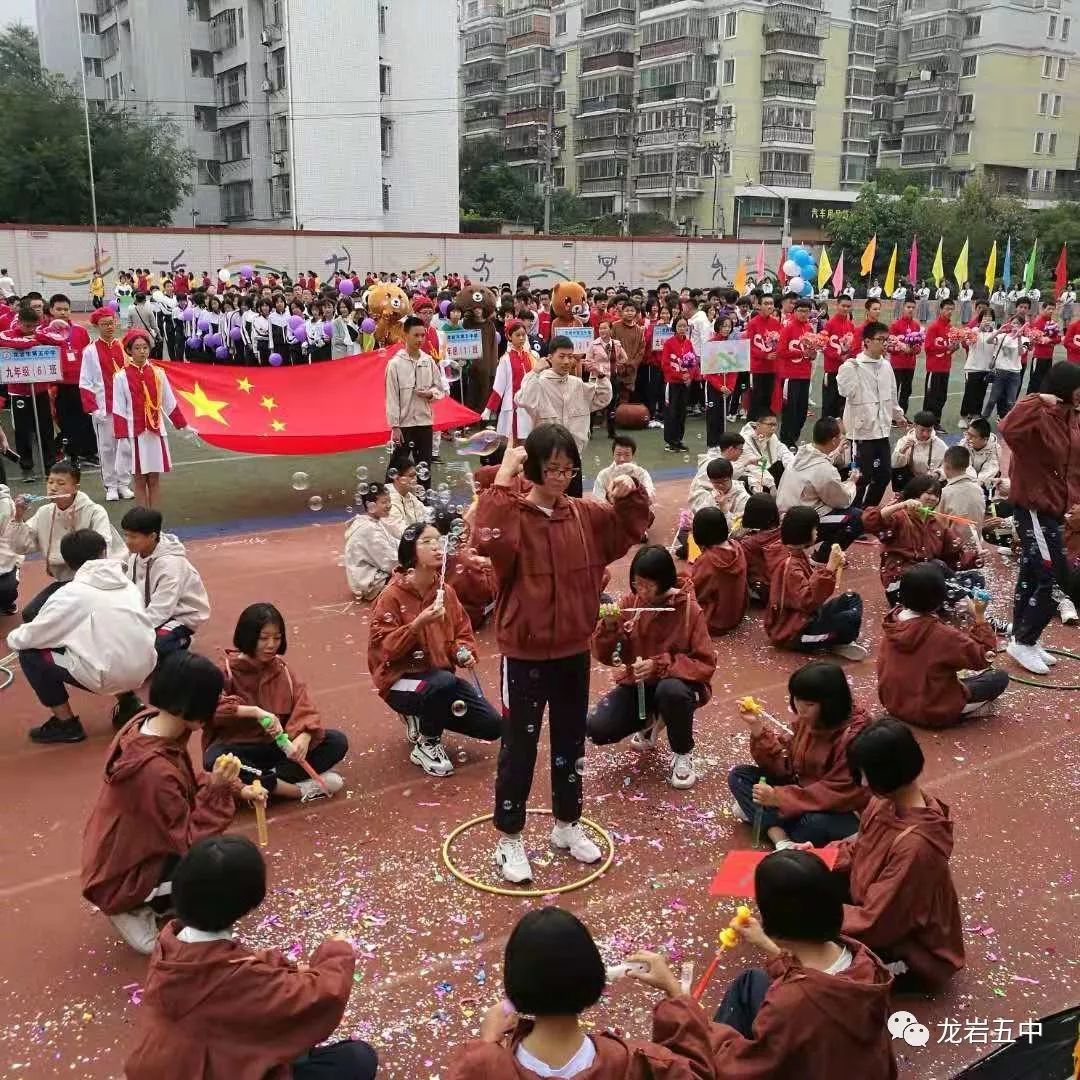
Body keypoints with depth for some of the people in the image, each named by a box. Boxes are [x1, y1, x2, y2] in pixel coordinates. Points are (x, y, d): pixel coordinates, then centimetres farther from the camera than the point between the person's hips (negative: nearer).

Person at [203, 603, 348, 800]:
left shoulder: (282, 669, 4)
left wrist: (303, 738, -28)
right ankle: (302, 789, -29)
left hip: (278, 747, 4)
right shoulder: (227, 671, -8)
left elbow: (305, 709, -7)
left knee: (337, 741, -14)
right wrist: (255, 711, -35)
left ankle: (259, 783, -25)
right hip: (240, 750, -4)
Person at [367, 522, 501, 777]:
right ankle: (426, 745, -11)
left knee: (492, 727, -6)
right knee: (444, 682, -39)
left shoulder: (446, 591, 1)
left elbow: (462, 632, 11)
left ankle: (425, 718, 17)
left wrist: (465, 652, -12)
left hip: (441, 677, 6)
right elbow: (383, 649, -19)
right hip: (402, 681, -6)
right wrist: (418, 624, -31)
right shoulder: (392, 595, -16)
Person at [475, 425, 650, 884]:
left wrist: (631, 493, -4)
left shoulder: (586, 515, 2)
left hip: (574, 651, 6)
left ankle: (567, 825, 38)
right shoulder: (513, 516, -16)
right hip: (525, 654, -5)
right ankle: (509, 840, 22)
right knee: (519, 748, 7)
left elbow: (632, 527, 16)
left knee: (570, 742, 19)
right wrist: (502, 479, -36)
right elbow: (488, 539, -39)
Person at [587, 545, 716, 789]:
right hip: (636, 684, 4)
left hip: (675, 683, -3)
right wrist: (609, 626, -25)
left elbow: (705, 664, -16)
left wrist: (660, 665, -29)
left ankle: (682, 754, -8)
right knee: (596, 728, -18)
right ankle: (651, 721, 15)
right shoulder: (630, 602, -6)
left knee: (671, 690, -39)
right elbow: (605, 657, -5)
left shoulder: (689, 609, -16)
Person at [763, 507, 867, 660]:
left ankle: (838, 641, -5)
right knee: (851, 618, -26)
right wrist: (829, 568, -37)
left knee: (852, 599, 12)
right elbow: (807, 600, -36)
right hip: (794, 631, -11)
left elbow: (811, 581, 15)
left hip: (806, 617, 11)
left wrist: (832, 566, -2)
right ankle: (836, 644, 3)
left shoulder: (796, 553, 4)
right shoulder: (789, 565, -26)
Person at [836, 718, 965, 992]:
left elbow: (874, 923, -29)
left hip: (913, 952, -7)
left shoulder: (916, 845, -37)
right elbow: (861, 847, 7)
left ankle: (893, 971, 1)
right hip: (875, 909, 8)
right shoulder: (888, 801, -13)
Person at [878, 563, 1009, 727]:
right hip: (931, 712, -6)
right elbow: (982, 658, -15)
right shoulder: (942, 635, -28)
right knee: (1000, 677, 3)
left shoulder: (893, 623, -9)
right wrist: (980, 617, -11)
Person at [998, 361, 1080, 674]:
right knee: (1054, 581, -6)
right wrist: (1037, 400, -35)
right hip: (1034, 509, -9)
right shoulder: (1039, 419, -21)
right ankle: (1023, 643, 9)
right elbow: (1008, 428, -43)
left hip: (1053, 509, 9)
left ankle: (1021, 639, 28)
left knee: (1032, 575, 17)